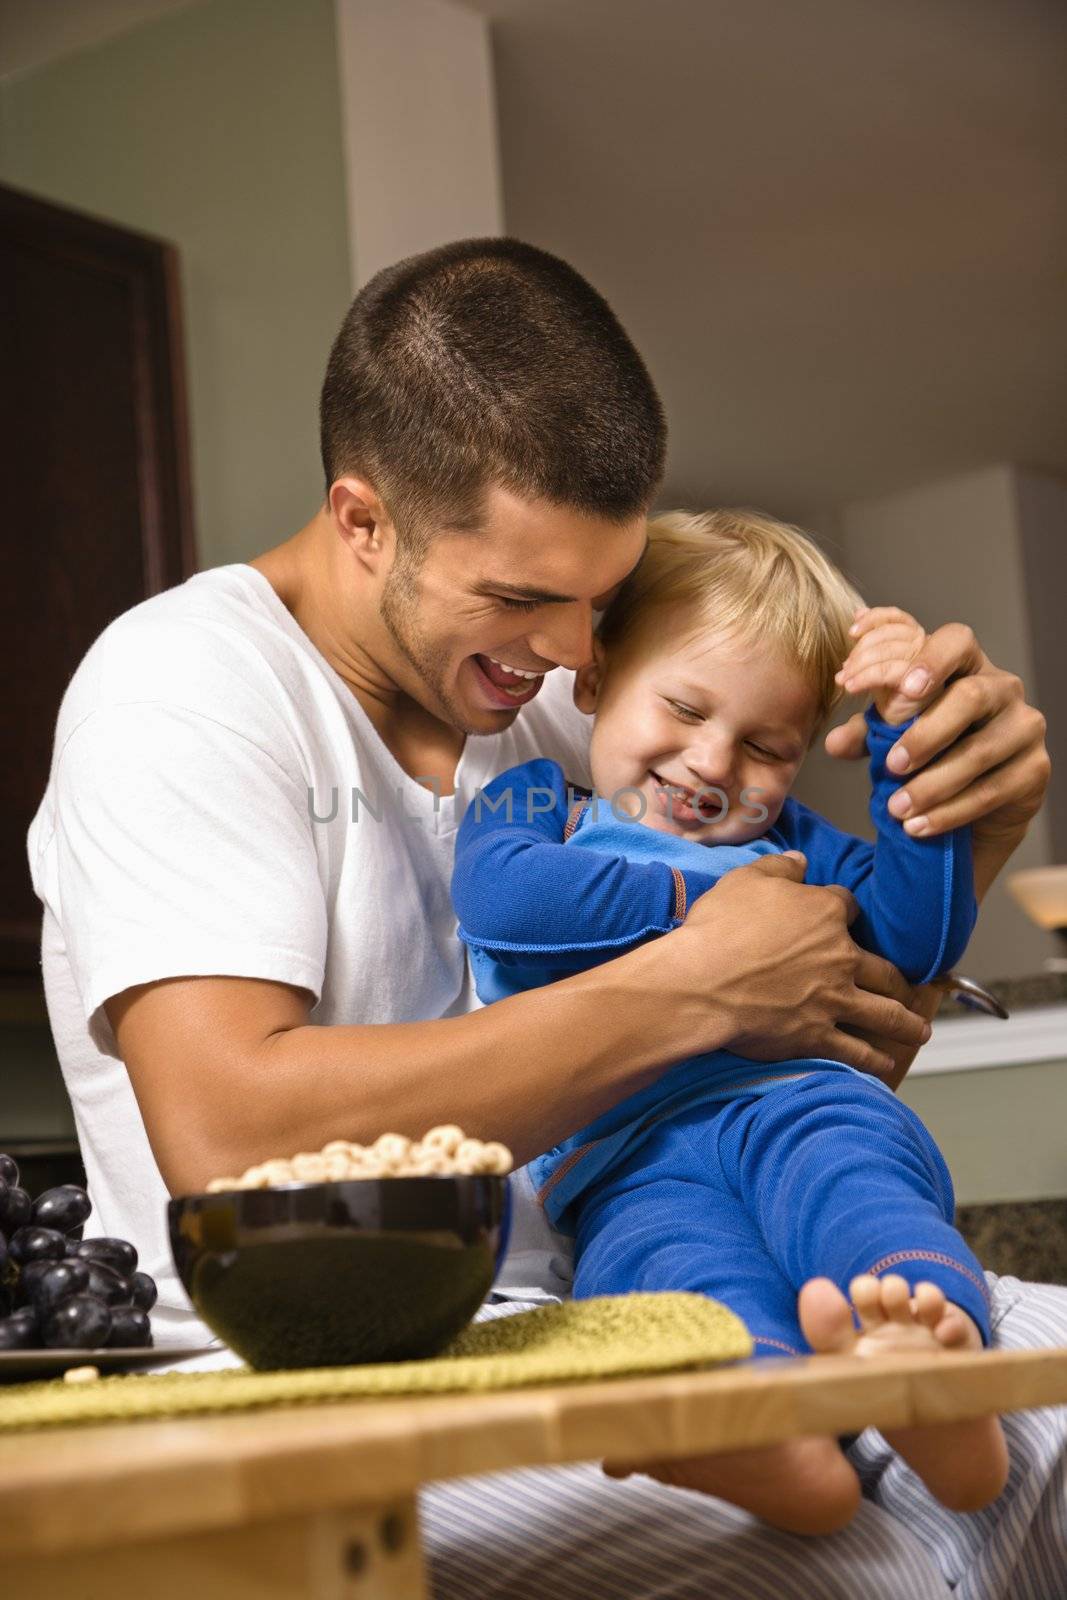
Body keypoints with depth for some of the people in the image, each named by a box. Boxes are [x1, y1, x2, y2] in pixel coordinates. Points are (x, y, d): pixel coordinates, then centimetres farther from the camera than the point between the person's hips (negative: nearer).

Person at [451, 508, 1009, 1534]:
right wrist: (706, 899, 7)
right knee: (684, 1257, -39)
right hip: (621, 1156, -2)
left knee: (841, 1176, -36)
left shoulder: (785, 843, 36)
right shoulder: (531, 807, 26)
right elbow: (499, 894, 1)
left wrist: (907, 731, 17)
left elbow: (921, 936, 23)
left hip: (798, 1096, 2)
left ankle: (936, 1336, -66)